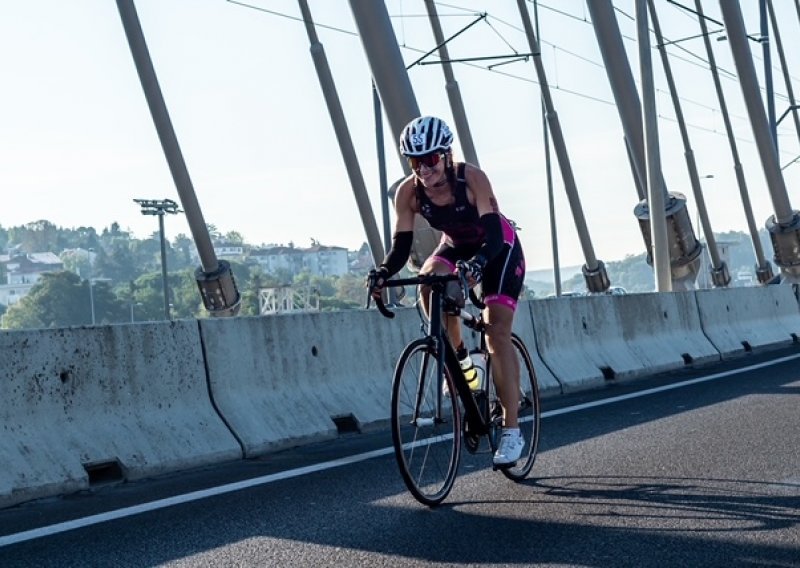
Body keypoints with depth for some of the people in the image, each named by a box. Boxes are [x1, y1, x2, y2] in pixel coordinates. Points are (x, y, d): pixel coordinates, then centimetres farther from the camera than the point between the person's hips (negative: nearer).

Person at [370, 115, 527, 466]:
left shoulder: (471, 178, -32)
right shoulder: (408, 193, -21)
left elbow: (493, 233, -38)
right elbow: (401, 245, -22)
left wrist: (477, 263, -58)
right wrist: (384, 273, -42)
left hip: (499, 248, -4)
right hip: (455, 246, 4)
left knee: (497, 333, -17)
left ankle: (511, 431, -13)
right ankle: (457, 356, -7)